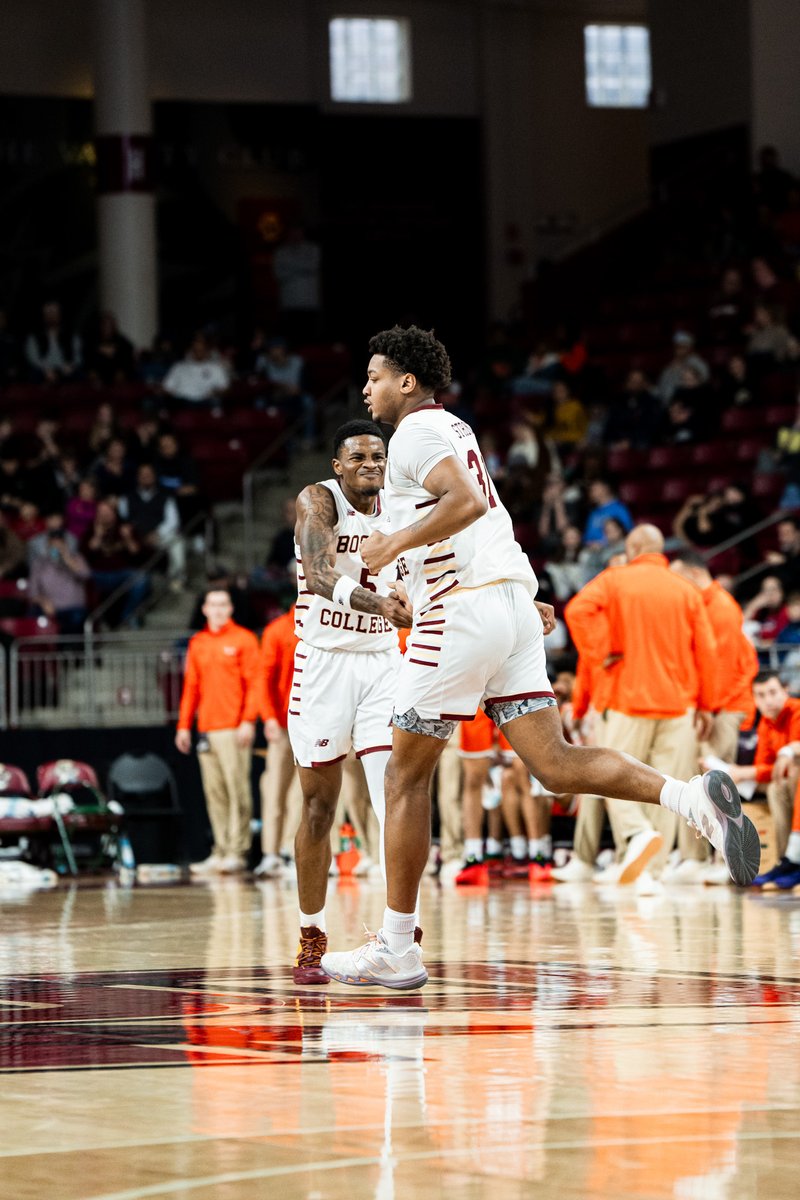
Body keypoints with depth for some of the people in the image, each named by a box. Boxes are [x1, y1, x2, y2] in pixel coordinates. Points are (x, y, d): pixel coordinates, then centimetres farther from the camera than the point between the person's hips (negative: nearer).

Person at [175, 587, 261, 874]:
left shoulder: (243, 640, 2)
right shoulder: (197, 643, 18)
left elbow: (254, 683, -3)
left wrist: (248, 721, -13)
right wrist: (184, 725, 13)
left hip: (234, 728, -5)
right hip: (206, 729, 5)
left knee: (237, 788, -9)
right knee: (214, 792, 3)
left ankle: (237, 851, -9)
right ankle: (221, 851, 5)